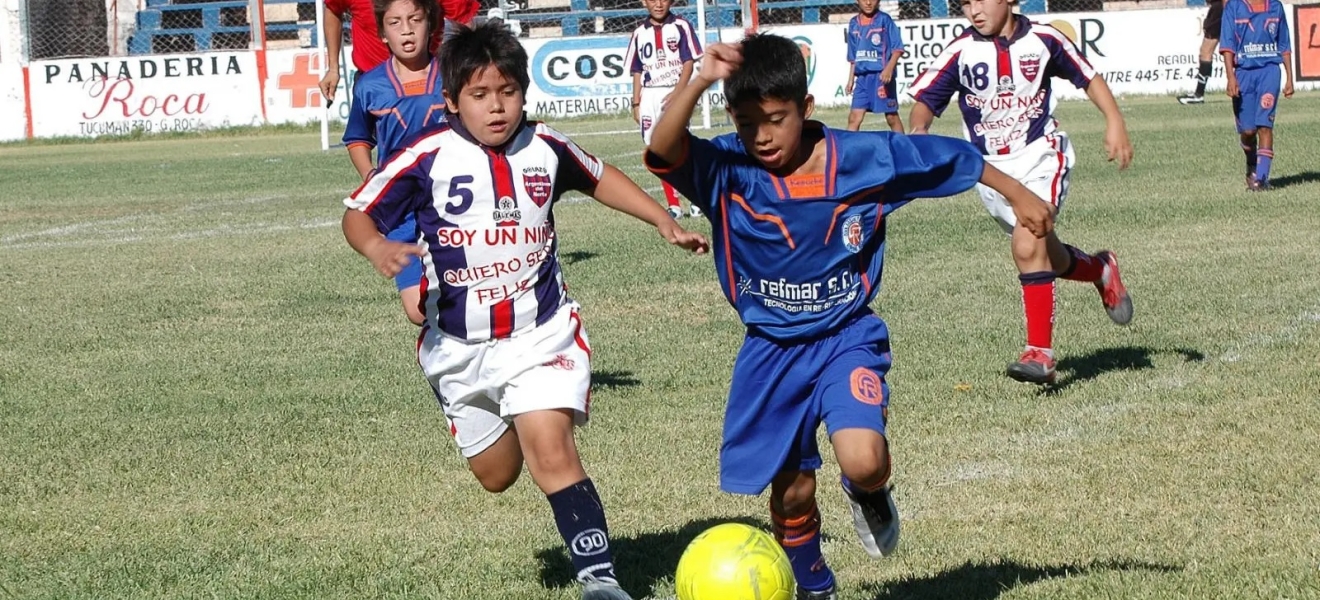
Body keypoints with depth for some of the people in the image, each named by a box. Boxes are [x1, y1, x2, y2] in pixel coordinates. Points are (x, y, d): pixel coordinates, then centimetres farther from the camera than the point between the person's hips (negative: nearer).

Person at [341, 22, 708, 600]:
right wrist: (379, 248, -28)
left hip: (542, 335, -1)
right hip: (458, 346, 1)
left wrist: (666, 223, 13)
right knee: (496, 474, 16)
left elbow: (599, 179, 17)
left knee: (550, 451, -21)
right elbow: (358, 214, -6)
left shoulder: (546, 148, -4)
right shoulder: (427, 158, -13)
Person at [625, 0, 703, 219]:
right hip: (649, 97, 4)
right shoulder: (640, 33, 10)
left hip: (675, 94, -4)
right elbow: (637, 72, 13)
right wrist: (636, 103, 7)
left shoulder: (680, 27, -1)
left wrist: (676, 93, -16)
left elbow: (689, 63, -5)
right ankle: (673, 205, 8)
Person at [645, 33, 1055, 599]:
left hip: (847, 339, -1)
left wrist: (1018, 194, 11)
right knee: (791, 491, 8)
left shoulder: (864, 158, -13)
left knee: (862, 461, -24)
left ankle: (869, 495, 14)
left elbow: (949, 156, 1)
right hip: (771, 351, 1)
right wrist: (699, 82, -50)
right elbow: (663, 150, -35)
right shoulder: (727, 170, -16)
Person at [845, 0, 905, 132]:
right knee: (854, 117, -1)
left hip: (882, 75, -5)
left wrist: (889, 68, -21)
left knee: (891, 116, 3)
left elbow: (898, 48, -7)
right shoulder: (854, 24, 11)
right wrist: (851, 80, 16)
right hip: (862, 76, 5)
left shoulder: (884, 20, -4)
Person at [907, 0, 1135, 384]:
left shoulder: (1042, 40, -5)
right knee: (1043, 254, 13)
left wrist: (1114, 121, -4)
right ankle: (1100, 270, 46)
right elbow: (925, 98, -9)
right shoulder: (962, 51, -6)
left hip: (1040, 155, -3)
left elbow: (1088, 77, 8)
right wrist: (918, 129, -31)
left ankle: (1040, 352, -19)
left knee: (1028, 247, -22)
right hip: (991, 169, 3)